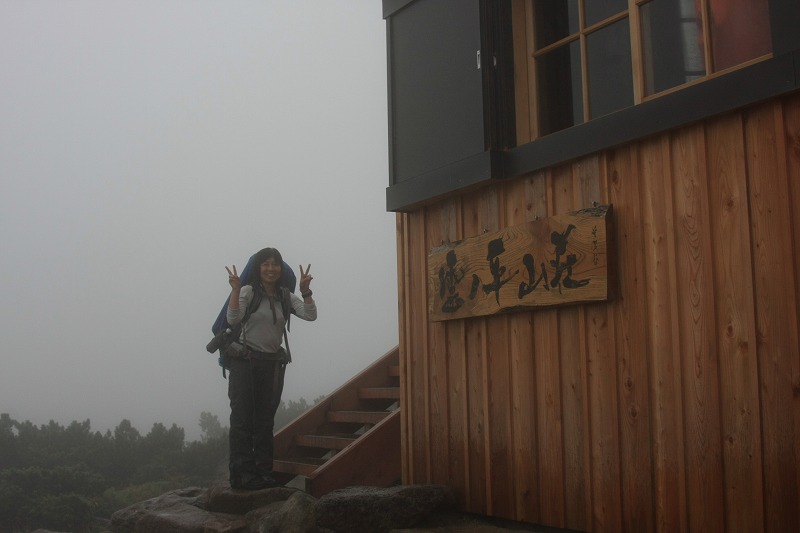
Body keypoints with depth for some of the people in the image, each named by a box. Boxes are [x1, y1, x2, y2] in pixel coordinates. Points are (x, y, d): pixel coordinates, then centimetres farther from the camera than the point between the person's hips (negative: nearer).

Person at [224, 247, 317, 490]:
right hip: (245, 362, -5)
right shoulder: (248, 292, -4)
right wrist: (235, 290, -25)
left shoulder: (286, 297, 10)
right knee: (242, 418, -6)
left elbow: (311, 315, -1)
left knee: (265, 420, 10)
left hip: (273, 363, 5)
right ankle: (242, 474, -3)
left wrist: (305, 291, -13)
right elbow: (233, 319, -17)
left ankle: (264, 473, 15)